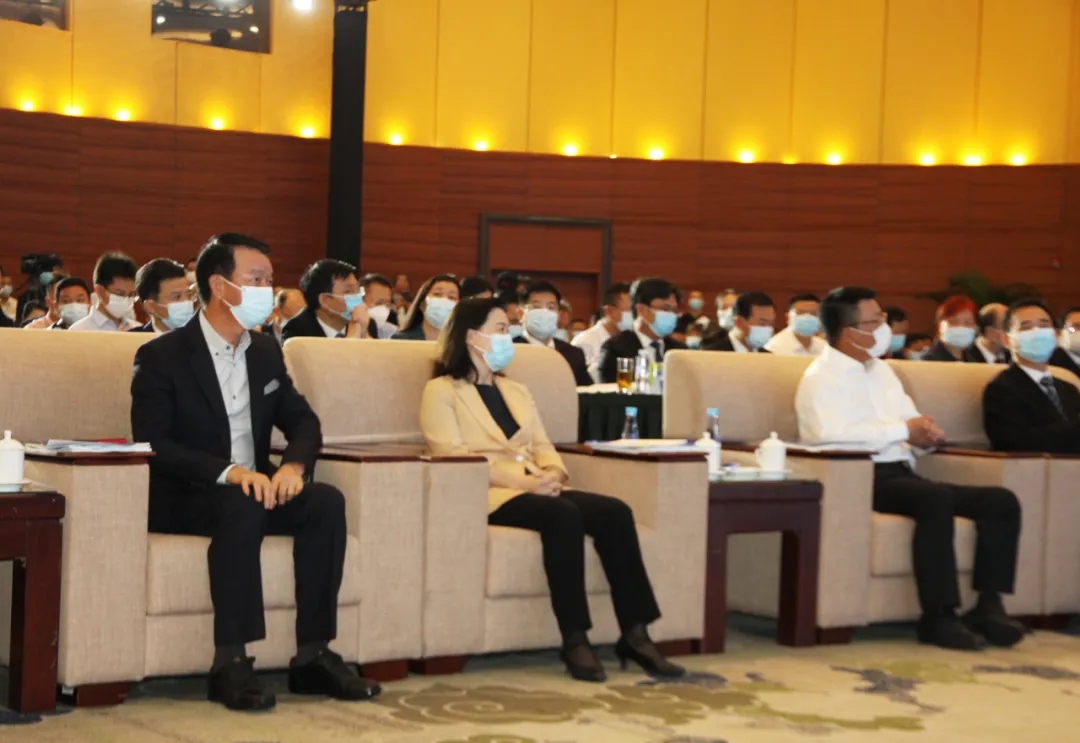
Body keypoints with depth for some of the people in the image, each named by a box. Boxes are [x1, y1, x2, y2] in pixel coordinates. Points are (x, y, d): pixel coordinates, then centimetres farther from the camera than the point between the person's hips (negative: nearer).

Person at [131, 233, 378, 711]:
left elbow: (303, 421, 11)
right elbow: (152, 445, -18)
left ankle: (312, 656, -19)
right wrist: (227, 473, -31)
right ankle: (229, 663, -36)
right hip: (184, 499, -6)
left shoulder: (266, 353, 12)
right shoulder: (161, 356, -8)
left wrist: (294, 465, -14)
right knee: (243, 506, -37)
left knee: (327, 502, -21)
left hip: (255, 490, 6)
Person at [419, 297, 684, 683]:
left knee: (615, 512, -20)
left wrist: (552, 472, -7)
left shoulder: (517, 391, 27)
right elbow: (454, 458, -10)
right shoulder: (441, 392, 3)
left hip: (533, 490, 7)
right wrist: (524, 481, -19)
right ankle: (574, 640, -30)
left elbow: (542, 445, 19)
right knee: (563, 514, -35)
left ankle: (634, 634, -23)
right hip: (487, 495, -7)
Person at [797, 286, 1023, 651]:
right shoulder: (822, 377, -3)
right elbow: (833, 434, -21)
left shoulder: (882, 370, 23)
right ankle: (939, 616, -30)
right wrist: (903, 430, -13)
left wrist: (924, 430, -6)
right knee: (937, 498, -36)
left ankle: (988, 605, -10)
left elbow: (912, 427, 20)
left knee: (1001, 501, -8)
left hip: (901, 474, 8)